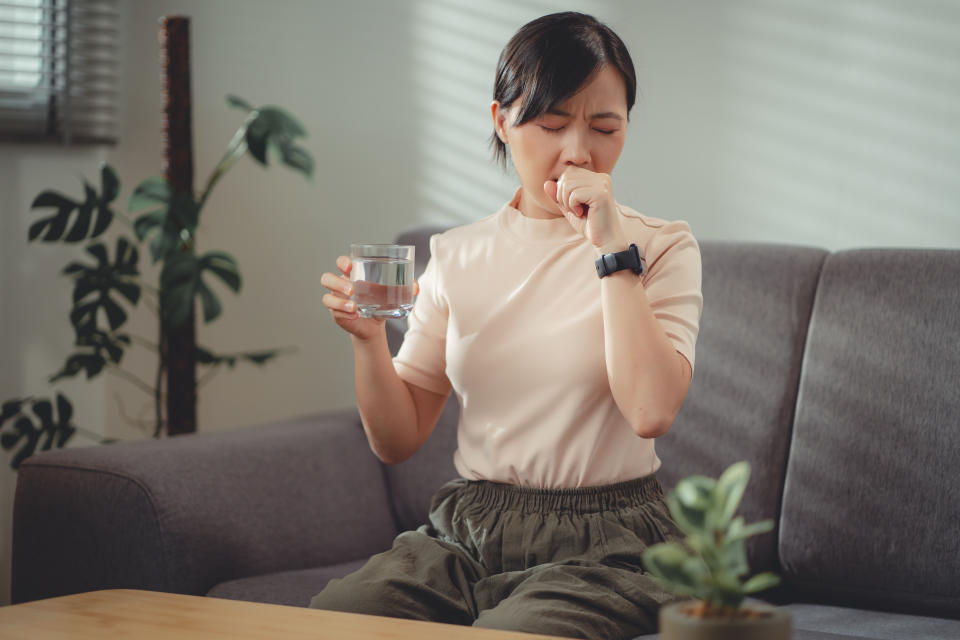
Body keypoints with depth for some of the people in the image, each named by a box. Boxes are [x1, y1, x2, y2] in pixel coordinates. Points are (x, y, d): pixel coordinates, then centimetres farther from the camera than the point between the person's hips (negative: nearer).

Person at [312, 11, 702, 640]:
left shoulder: (662, 247, 0)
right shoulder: (458, 254, 8)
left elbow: (651, 411, -19)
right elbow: (397, 440, 9)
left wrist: (612, 247, -16)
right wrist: (368, 339, -9)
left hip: (601, 546, -3)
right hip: (466, 533, 3)